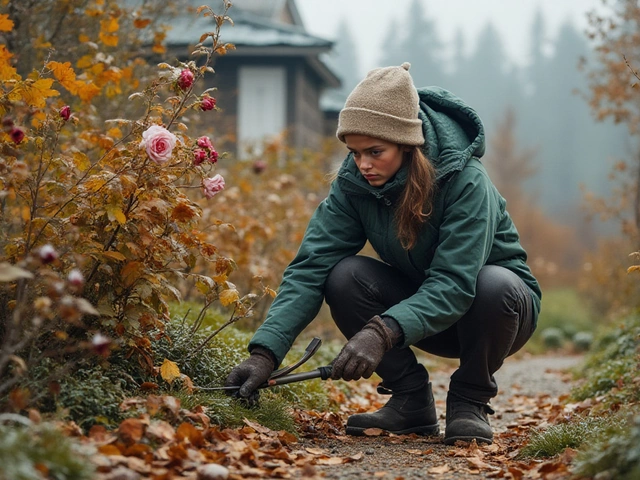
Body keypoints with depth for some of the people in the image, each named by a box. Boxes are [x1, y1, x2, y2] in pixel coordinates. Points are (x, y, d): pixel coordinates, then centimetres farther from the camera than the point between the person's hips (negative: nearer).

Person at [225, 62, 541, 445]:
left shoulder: (465, 180, -29)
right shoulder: (353, 182, -15)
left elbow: (454, 285, -37)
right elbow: (311, 266, -22)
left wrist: (382, 332, -51)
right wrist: (266, 351, -34)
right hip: (420, 303, 4)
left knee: (495, 284, -38)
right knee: (344, 277, -23)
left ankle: (470, 400, -9)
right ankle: (412, 401, -6)